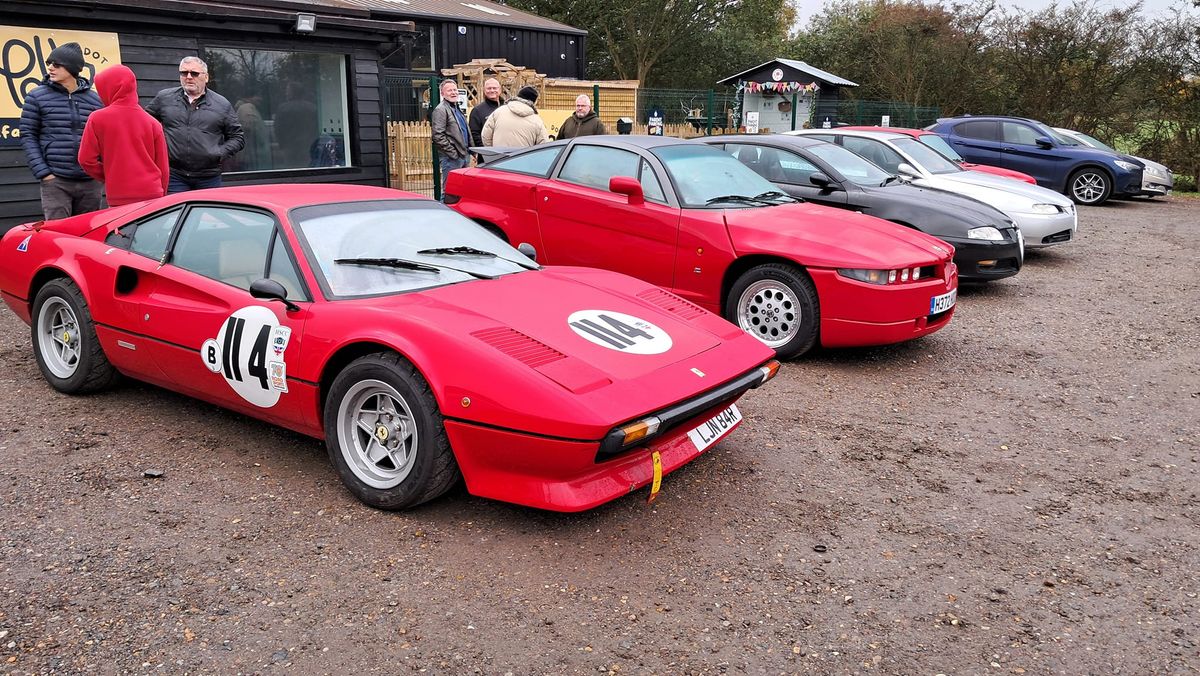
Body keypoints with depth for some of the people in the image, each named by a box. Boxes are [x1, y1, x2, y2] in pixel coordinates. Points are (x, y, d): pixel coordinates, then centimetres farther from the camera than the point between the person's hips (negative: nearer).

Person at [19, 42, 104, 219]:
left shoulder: (95, 99, 9)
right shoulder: (37, 97, 4)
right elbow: (28, 136, 3)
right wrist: (43, 172, -7)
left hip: (90, 182, 2)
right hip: (55, 181, -2)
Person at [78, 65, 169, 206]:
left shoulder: (97, 118, -1)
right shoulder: (152, 122, 3)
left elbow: (86, 159, 0)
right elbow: (163, 166, 7)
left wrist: (107, 176, 16)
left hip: (118, 196, -2)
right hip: (152, 194, 2)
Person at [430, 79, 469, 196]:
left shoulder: (457, 108, 20)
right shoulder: (440, 110, -9)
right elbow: (438, 136, -18)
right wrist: (453, 153, -18)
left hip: (463, 156, 9)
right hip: (452, 159, -9)